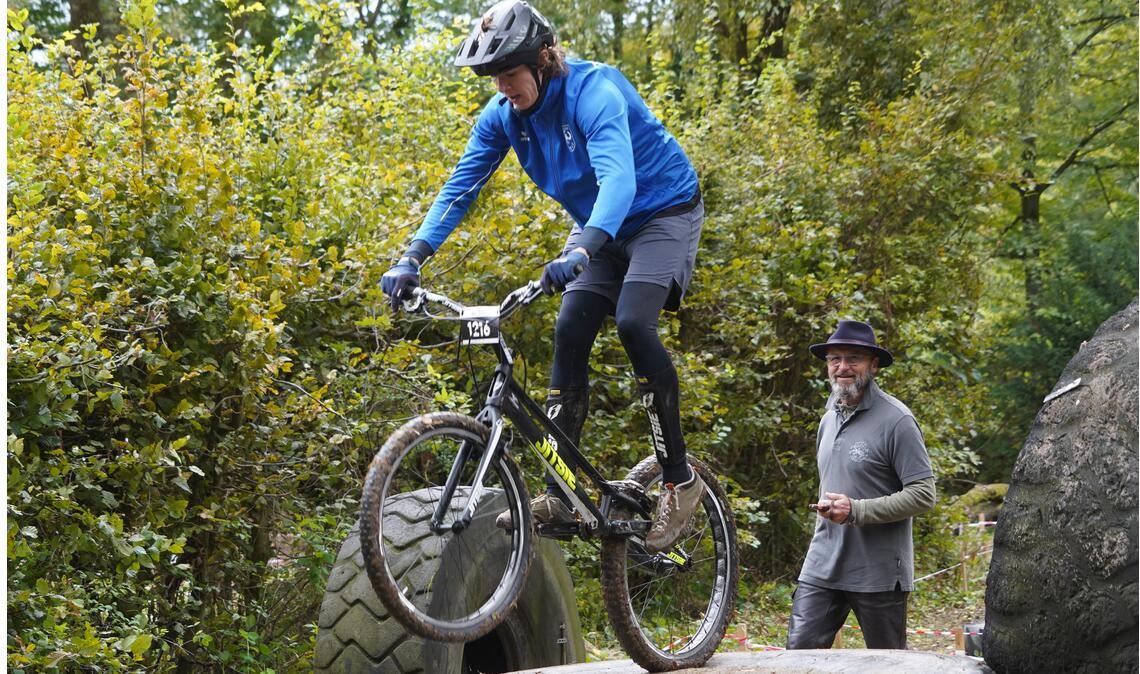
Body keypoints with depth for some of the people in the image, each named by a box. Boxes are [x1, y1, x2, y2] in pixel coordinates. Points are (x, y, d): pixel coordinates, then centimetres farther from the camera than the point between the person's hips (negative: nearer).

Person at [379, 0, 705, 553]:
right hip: (597, 227, 7)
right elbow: (460, 187, -9)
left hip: (663, 212, -7)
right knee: (570, 332, -10)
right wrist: (413, 258, -22)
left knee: (633, 322, -27)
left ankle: (680, 480, -16)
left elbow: (618, 178, -45)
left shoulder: (593, 91, -31)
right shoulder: (502, 115, -9)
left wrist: (582, 251, -61)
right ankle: (559, 495, -7)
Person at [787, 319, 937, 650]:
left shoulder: (896, 420, -11)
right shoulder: (829, 418, 14)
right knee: (799, 649, -4)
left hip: (878, 573, -6)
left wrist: (856, 511, -21)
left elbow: (923, 495, -15)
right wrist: (826, 506, 9)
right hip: (822, 565, 6)